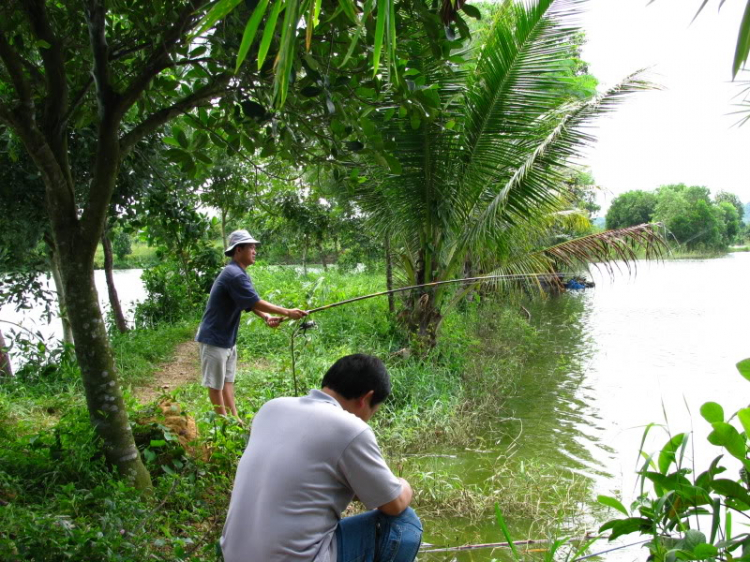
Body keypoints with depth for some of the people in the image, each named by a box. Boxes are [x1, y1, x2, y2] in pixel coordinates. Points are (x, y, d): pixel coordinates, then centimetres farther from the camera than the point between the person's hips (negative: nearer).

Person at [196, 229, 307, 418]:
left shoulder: (238, 273, 8)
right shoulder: (235, 274, -23)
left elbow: (250, 302, 7)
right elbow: (255, 302, -24)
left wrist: (266, 317, -11)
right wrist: (287, 312, -20)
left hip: (227, 337, 10)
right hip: (214, 338, -10)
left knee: (227, 380, 14)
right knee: (215, 383, 3)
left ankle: (234, 419, 21)